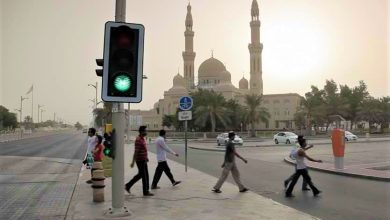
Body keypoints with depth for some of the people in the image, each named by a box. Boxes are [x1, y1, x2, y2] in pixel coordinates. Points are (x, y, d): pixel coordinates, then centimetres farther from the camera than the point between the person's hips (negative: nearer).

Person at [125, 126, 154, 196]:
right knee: (144, 176, -1)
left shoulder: (143, 139, 12)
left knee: (140, 175, 17)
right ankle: (146, 192, 9)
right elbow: (136, 152, -21)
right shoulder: (138, 140, -18)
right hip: (140, 161, -10)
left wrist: (146, 158, 25)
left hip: (143, 160, 10)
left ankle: (128, 185, 26)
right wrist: (133, 162, -21)